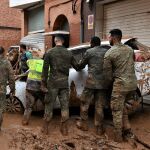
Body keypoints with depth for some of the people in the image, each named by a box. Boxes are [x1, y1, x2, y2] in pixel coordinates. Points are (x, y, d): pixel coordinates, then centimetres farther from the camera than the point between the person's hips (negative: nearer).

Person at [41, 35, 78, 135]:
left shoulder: (50, 52, -4)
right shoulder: (69, 53, 4)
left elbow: (45, 69, -4)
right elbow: (76, 66, 11)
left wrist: (44, 82, 3)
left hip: (53, 82, -2)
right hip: (64, 83, 2)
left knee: (49, 105, 7)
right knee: (65, 105, 8)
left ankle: (45, 128, 13)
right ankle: (64, 128, 13)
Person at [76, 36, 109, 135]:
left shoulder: (89, 52, 0)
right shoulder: (107, 52, 7)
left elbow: (81, 65, 10)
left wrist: (79, 67, 32)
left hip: (91, 82, -3)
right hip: (103, 83, 3)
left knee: (85, 103, 13)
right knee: (99, 106, 8)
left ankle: (83, 124, 22)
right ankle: (99, 128, 14)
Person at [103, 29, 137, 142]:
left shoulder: (109, 53, -8)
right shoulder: (130, 49, 8)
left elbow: (108, 74, -5)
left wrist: (112, 82, 13)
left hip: (120, 84, -6)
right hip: (133, 83, 6)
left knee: (117, 111, 7)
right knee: (122, 105, 28)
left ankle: (118, 137, 14)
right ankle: (126, 127, 24)